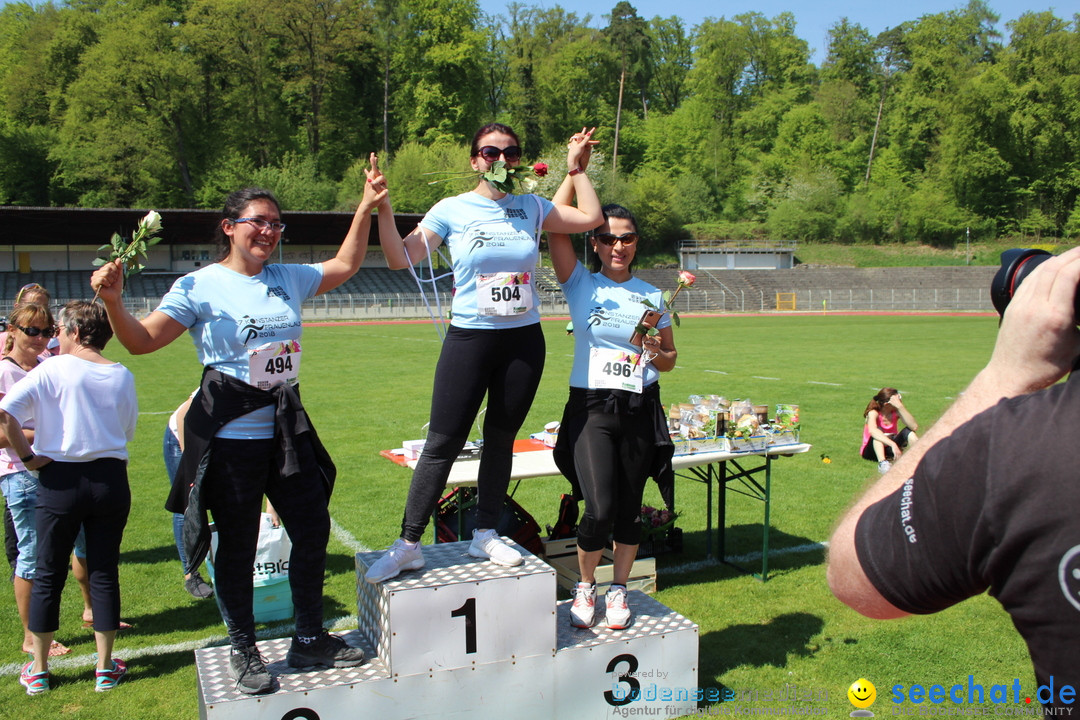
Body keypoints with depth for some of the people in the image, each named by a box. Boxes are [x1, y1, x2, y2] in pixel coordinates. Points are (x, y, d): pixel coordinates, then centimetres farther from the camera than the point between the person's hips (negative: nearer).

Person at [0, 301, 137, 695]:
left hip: (60, 481, -2)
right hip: (111, 481, 2)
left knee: (47, 576, 12)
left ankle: (38, 670, 24)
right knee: (104, 573, 10)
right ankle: (105, 668, 18)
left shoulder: (52, 370, -7)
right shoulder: (122, 376, 2)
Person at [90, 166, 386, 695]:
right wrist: (112, 302, -29)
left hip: (286, 430, 6)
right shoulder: (200, 286, -6)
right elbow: (142, 341, -11)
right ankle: (244, 651, 25)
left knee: (313, 530, 10)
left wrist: (365, 209, 15)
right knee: (237, 546, 6)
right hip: (230, 437, -5)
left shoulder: (289, 278, 9)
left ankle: (309, 641, 27)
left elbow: (344, 266, 20)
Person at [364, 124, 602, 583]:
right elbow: (400, 258, -8)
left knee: (501, 439, 11)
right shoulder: (453, 210, -2)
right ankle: (408, 545, 8)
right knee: (443, 443, -3)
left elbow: (591, 218, 10)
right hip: (469, 338, -3)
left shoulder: (531, 208, 7)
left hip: (524, 339, 3)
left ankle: (485, 535, 26)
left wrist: (575, 167, 9)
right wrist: (382, 209, -19)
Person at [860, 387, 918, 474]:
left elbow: (914, 427, -24)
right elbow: (872, 430, -43)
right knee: (878, 431, -32)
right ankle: (882, 463, -52)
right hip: (872, 450, -4)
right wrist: (893, 444, -55)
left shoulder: (896, 412, -8)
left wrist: (901, 407, -30)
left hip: (889, 450, 4)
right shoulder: (874, 413, -20)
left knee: (908, 431, -18)